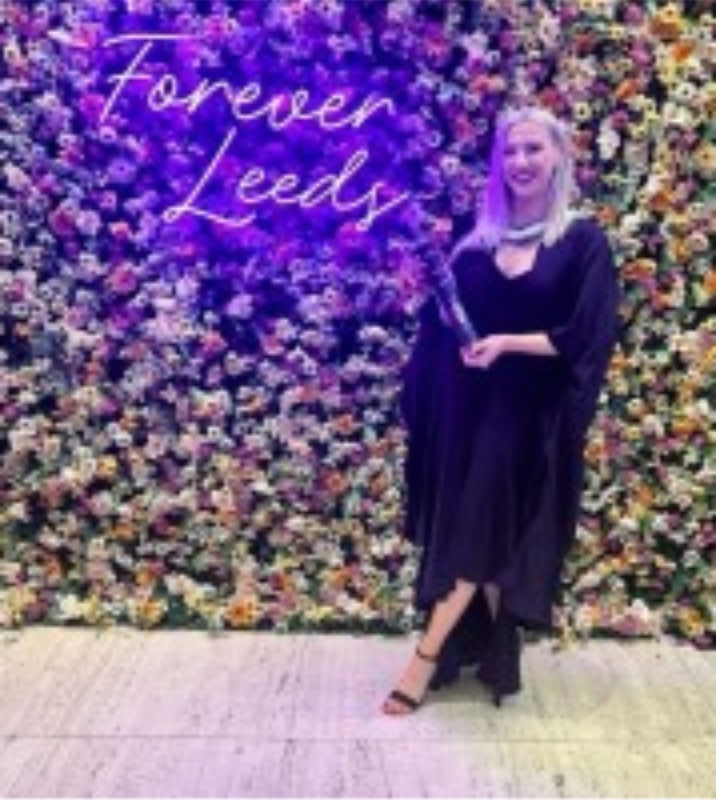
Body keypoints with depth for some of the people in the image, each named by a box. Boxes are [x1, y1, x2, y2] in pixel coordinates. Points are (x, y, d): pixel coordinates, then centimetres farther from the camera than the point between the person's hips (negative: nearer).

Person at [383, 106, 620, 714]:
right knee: (464, 530, 9)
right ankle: (486, 655, 24)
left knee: (479, 533, -3)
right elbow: (445, 317, 13)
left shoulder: (583, 241, -5)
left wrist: (508, 343, -20)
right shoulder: (477, 238, 8)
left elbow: (587, 340, -11)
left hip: (527, 415, -4)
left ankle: (426, 659, 4)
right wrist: (437, 297, -7)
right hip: (465, 406, 4)